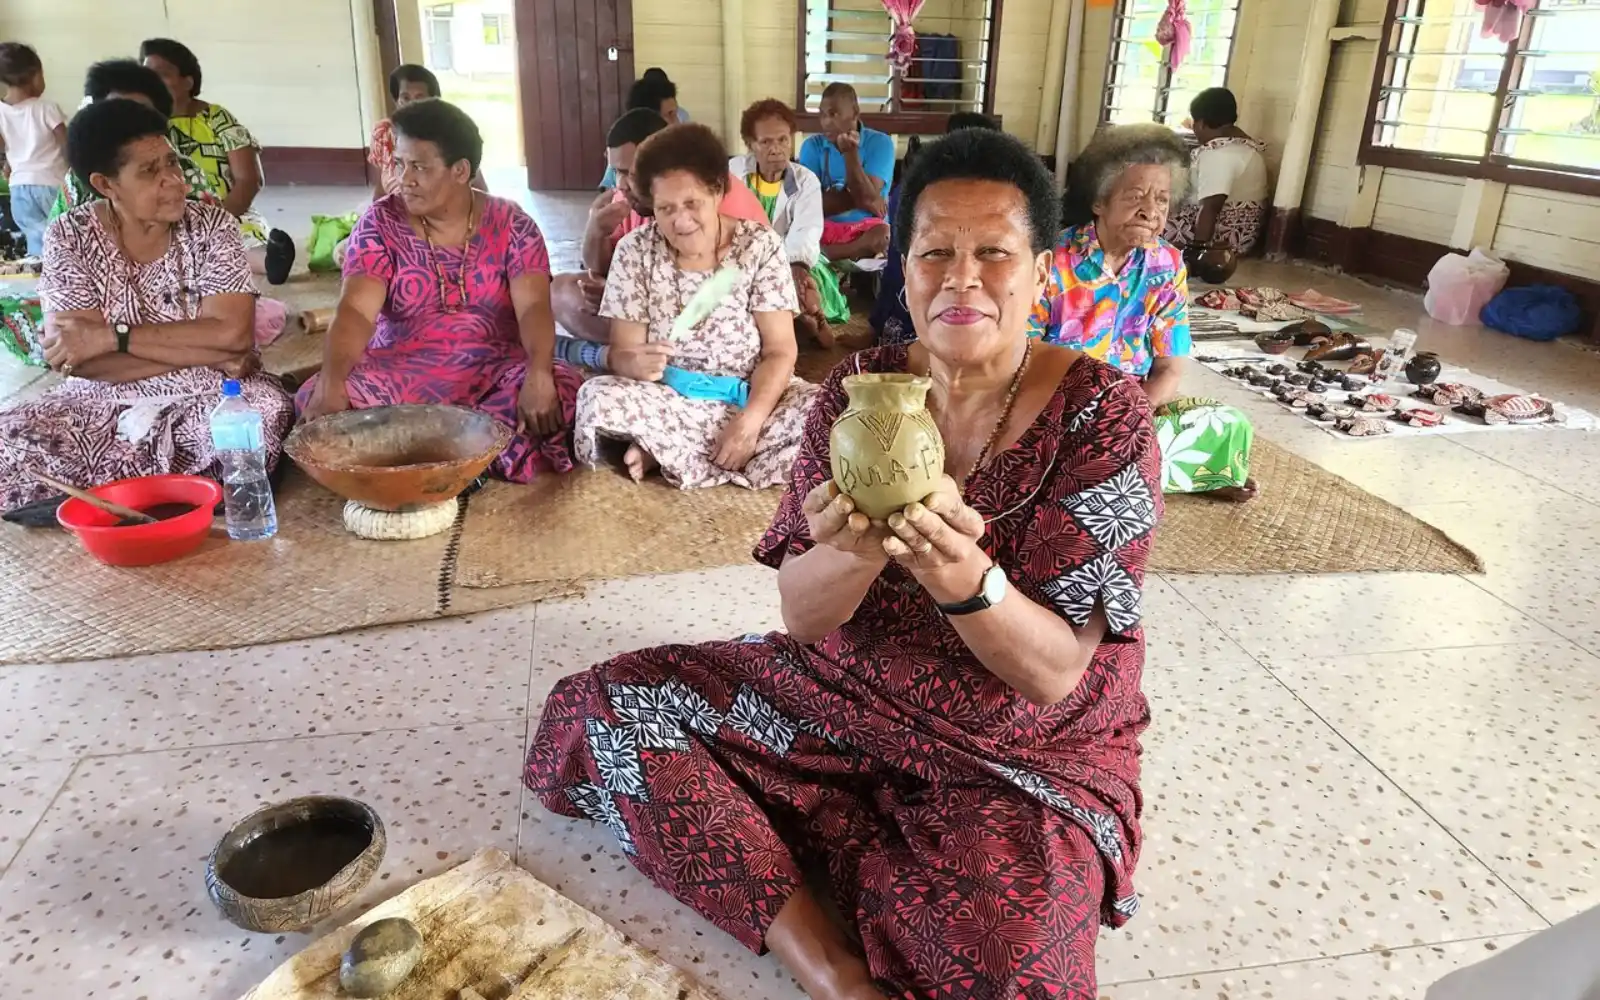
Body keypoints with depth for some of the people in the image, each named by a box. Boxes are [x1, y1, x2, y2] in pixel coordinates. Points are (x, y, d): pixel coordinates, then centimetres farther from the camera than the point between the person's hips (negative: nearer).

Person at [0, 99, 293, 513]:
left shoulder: (212, 226, -4)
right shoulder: (69, 238, -4)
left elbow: (234, 333, -16)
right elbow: (78, 360, -14)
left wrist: (112, 337, -18)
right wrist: (207, 352, -20)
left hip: (206, 396, 1)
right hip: (105, 403, 0)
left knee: (267, 409, -32)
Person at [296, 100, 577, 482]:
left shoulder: (511, 224, -1)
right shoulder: (381, 222, 0)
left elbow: (534, 307, -14)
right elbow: (355, 312, -12)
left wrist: (538, 375, -35)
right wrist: (331, 380, -33)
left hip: (494, 370, -1)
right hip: (400, 373, 1)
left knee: (560, 391, -31)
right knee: (316, 399, -26)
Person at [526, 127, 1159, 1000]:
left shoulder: (1101, 417, -14)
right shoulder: (859, 389, -6)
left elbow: (1053, 673, -18)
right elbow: (801, 615, -8)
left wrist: (965, 580, -39)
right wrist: (855, 555, -31)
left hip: (1025, 754, -4)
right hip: (844, 696, 5)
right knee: (599, 709, -7)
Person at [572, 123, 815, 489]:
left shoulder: (760, 246, -6)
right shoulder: (635, 250, -4)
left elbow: (780, 350, -9)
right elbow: (622, 350, -5)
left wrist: (750, 420, -25)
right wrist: (636, 364, -31)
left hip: (749, 396, 2)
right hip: (668, 400, -1)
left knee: (821, 409, -29)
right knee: (598, 398, -29)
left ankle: (663, 451, -19)